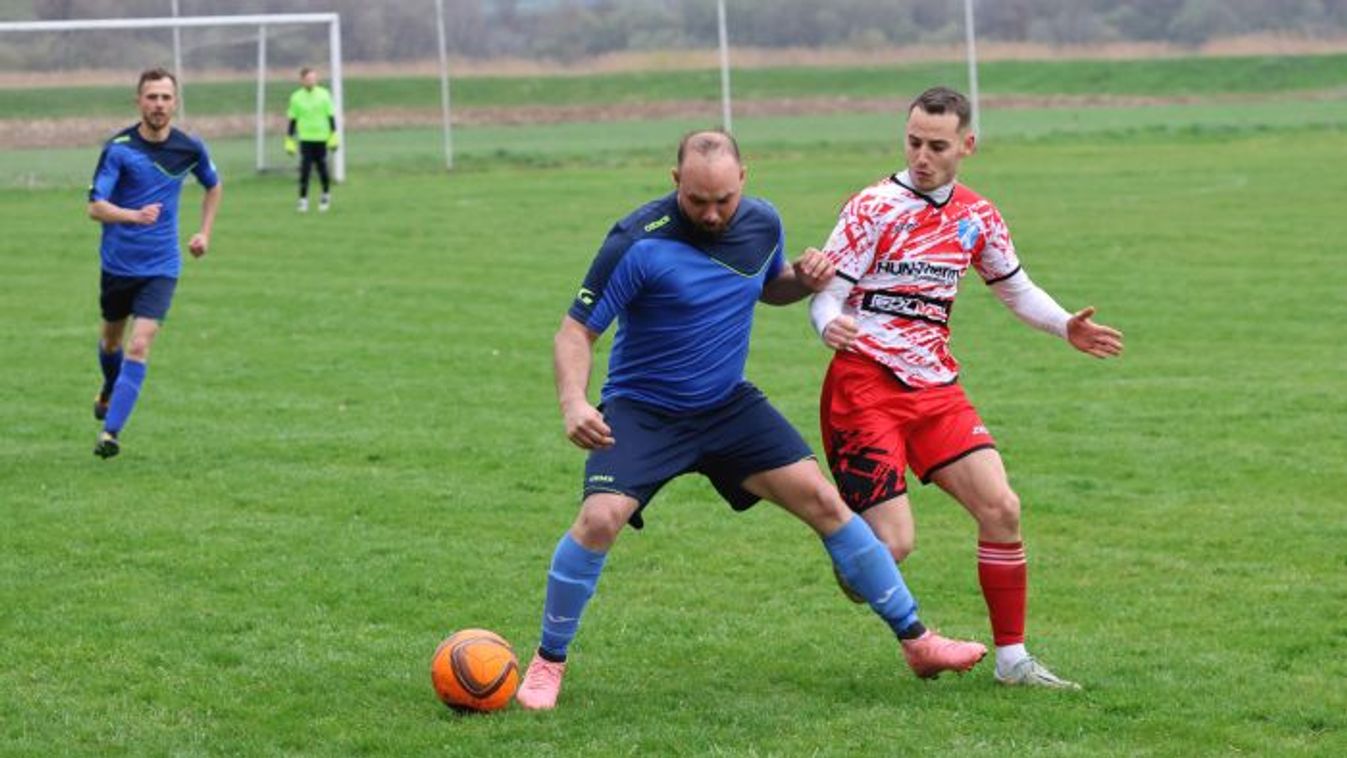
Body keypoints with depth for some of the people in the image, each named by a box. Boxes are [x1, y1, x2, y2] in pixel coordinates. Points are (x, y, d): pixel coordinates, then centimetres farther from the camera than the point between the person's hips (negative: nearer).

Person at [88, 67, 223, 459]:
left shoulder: (190, 148, -4)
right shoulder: (118, 148, -14)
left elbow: (213, 186, 18)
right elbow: (95, 206, -21)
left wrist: (205, 233, 11)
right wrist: (134, 215, -39)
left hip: (161, 267, 0)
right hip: (117, 262, 0)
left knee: (139, 346, -16)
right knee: (112, 339, 21)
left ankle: (111, 432, -17)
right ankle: (109, 392, 53)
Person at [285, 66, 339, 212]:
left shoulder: (324, 95, 0)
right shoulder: (296, 98, 1)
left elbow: (330, 117, 4)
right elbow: (292, 120, 6)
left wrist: (334, 137, 0)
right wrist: (289, 141, 4)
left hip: (321, 139, 0)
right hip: (305, 139, 0)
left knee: (322, 168, 6)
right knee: (304, 170, -8)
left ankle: (326, 195, 27)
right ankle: (303, 200, -1)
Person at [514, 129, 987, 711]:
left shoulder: (762, 224, -5)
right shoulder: (638, 242, -21)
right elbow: (577, 330, -17)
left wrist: (803, 280, -6)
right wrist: (573, 403, -34)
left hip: (729, 404, 4)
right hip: (641, 410, -4)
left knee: (823, 502, -3)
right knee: (599, 519, -25)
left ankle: (917, 642, 9)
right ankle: (548, 663, -3)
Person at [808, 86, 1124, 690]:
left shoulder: (976, 217, 9)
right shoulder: (873, 209, -8)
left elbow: (1014, 288, 23)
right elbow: (824, 295, -10)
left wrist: (1065, 327, 5)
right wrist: (831, 327, -34)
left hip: (935, 387, 5)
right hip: (865, 386, -5)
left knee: (1001, 508, -6)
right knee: (892, 545, -13)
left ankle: (1012, 658, 7)